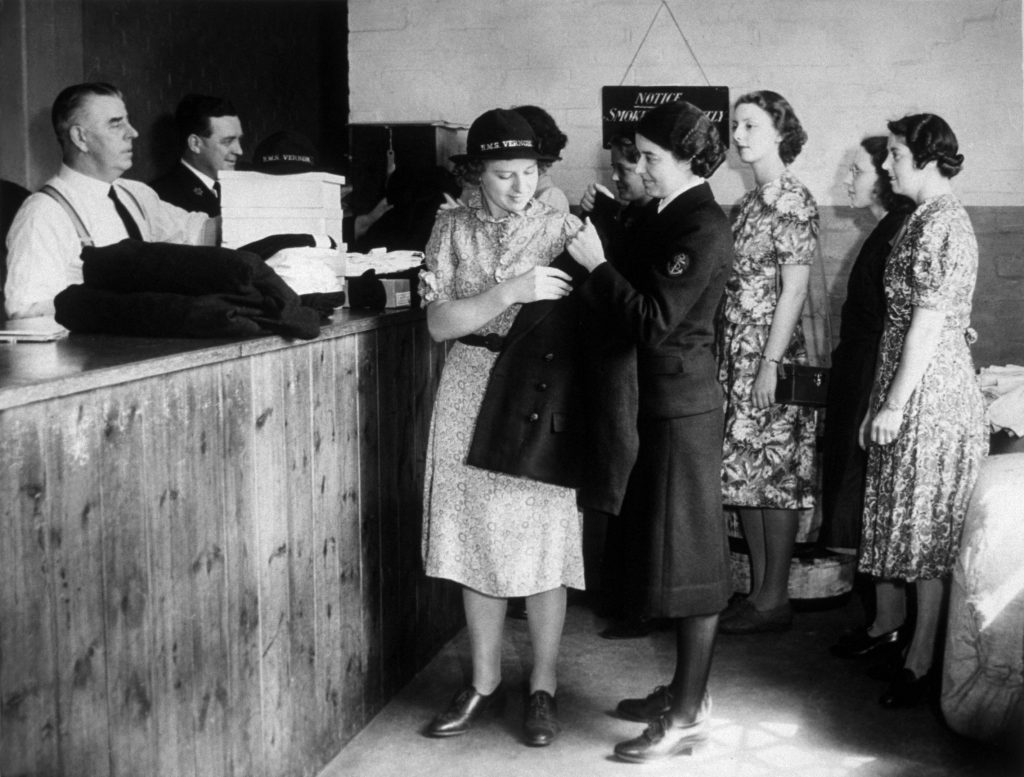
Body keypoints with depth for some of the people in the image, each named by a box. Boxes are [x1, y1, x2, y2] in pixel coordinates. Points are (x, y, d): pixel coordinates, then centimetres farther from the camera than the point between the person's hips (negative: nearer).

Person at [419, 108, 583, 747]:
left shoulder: (563, 229, -1)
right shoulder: (453, 229, 3)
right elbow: (439, 323, -7)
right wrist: (512, 291, -17)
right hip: (472, 394, 2)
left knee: (543, 544, 2)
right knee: (476, 543, 8)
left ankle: (544, 686, 17)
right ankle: (485, 682, 23)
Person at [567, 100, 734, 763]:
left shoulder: (704, 228, -16)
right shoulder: (661, 216, 11)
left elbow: (654, 322, -21)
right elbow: (630, 299, 12)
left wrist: (598, 265, -16)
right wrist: (590, 250, 1)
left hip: (685, 406, -9)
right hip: (661, 401, 9)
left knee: (689, 554, -2)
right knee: (672, 549, 15)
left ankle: (689, 715, 8)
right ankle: (687, 690, 28)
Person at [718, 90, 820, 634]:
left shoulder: (792, 201, -10)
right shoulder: (751, 200, 14)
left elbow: (794, 288, -15)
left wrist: (771, 363, -19)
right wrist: (731, 357, 12)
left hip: (769, 353, -8)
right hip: (735, 353, 8)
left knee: (775, 474, -2)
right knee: (745, 472, 11)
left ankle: (775, 599, 7)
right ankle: (757, 590, 19)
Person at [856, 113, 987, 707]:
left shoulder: (941, 225, -17)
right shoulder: (927, 218, 13)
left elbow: (928, 326, -20)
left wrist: (894, 404, -18)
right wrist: (884, 401, 17)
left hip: (931, 395, -10)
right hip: (908, 390, 10)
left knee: (929, 525, -2)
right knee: (895, 509, 18)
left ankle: (922, 661, 6)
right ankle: (889, 621, 33)